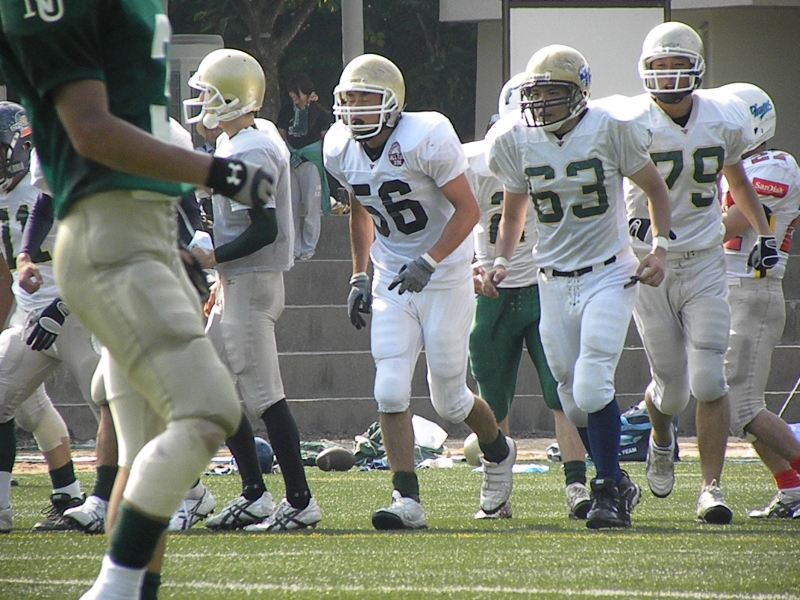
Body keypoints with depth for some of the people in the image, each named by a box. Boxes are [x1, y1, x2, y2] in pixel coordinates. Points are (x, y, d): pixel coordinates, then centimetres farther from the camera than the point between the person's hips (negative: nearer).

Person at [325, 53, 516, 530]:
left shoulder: (426, 140, -21)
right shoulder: (342, 151, -2)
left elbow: (468, 210, -18)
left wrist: (428, 263, -26)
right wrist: (360, 276, 13)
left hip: (445, 279, -5)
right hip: (391, 284, 5)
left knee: (449, 399, 4)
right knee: (391, 394, -10)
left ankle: (498, 450, 35)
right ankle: (407, 500, -9)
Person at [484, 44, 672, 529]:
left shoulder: (610, 128, -11)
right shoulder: (516, 141, 0)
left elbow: (655, 188, 3)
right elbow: (513, 214, 16)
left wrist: (659, 250, -7)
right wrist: (502, 261, 1)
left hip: (608, 275, -4)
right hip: (554, 283, 4)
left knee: (591, 389, -19)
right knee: (575, 402, 7)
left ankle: (610, 493, -7)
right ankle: (619, 485, 26)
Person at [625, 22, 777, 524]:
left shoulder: (723, 119, 1)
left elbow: (737, 179, 19)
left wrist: (763, 233, 10)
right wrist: (630, 217, -27)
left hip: (704, 263, 2)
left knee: (709, 379, -10)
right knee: (673, 387, 4)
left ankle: (712, 487, -3)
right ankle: (661, 439, 40)